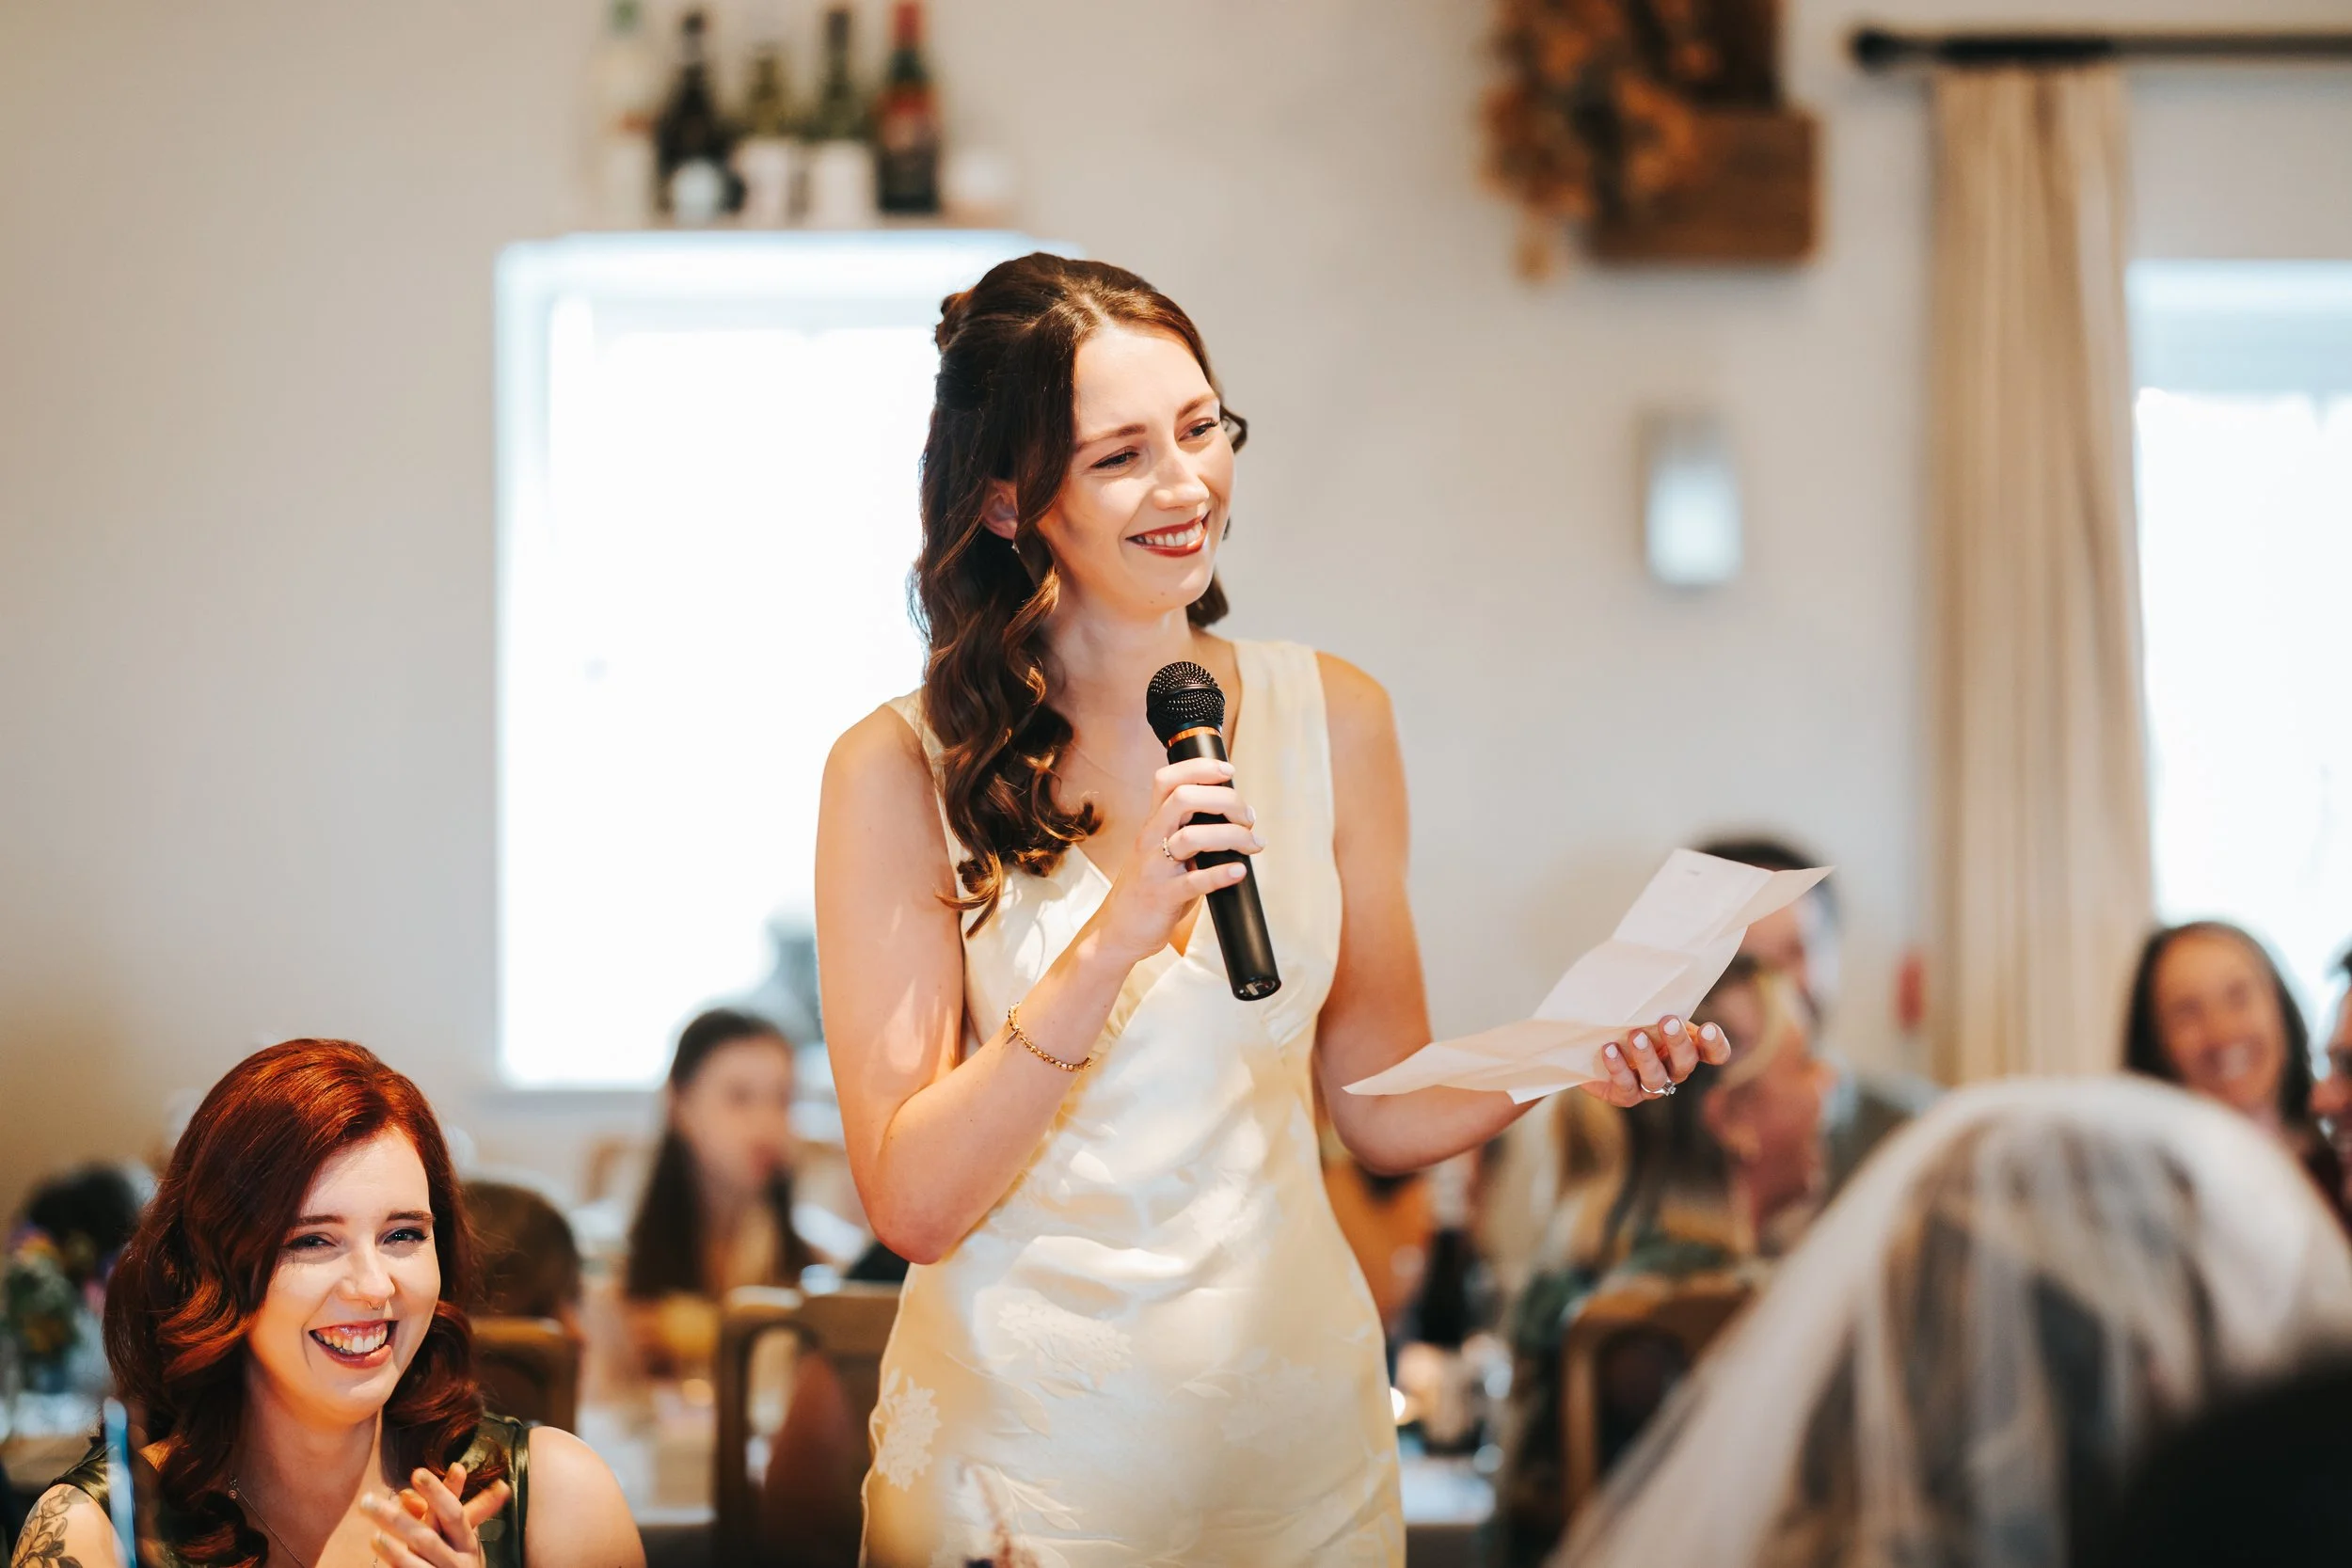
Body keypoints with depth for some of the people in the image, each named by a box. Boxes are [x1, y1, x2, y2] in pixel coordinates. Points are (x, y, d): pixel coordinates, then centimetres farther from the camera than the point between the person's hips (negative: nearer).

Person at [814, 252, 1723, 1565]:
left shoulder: (1332, 719, 1)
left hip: (1301, 1433, 3)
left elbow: (1385, 1109, 7)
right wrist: (1116, 940, -24)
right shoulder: (904, 771, -10)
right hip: (1025, 1447, -3)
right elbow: (912, 1202, -14)